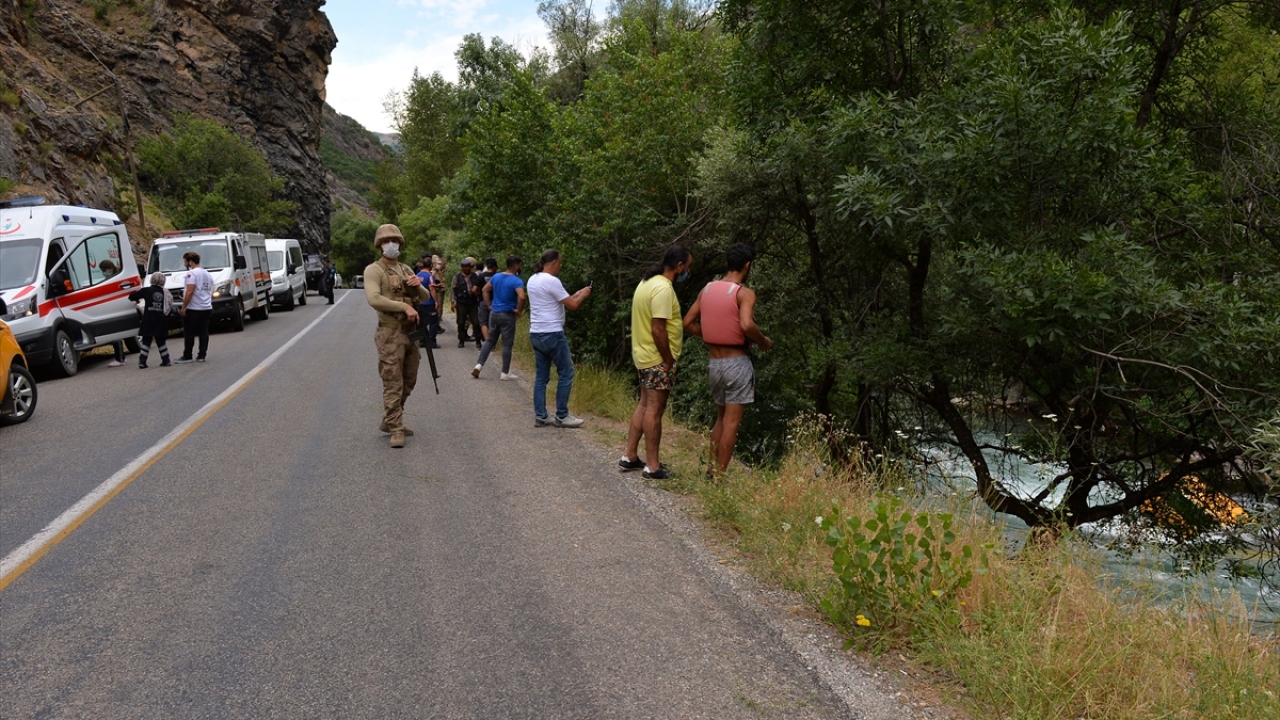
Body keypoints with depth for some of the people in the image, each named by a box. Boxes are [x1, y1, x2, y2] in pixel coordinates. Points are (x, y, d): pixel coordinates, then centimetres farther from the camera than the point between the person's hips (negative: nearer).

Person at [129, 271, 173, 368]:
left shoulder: (146, 291, -4)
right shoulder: (165, 292, 2)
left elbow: (131, 296, -1)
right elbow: (170, 306, 3)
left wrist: (137, 291, 19)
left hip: (148, 320, -2)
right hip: (161, 321, 2)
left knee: (146, 340, 5)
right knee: (161, 341, 11)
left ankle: (142, 361, 1)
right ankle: (166, 361, 12)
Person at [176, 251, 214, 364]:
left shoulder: (191, 273, -10)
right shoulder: (208, 274, 17)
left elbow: (190, 291, -19)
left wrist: (183, 307, -17)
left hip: (194, 309, -8)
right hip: (207, 308, 8)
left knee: (189, 333, 0)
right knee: (204, 332, 7)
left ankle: (187, 356, 4)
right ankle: (202, 356, 7)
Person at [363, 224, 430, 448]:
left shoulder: (406, 269, 16)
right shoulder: (374, 270, -6)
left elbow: (425, 297, 17)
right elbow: (374, 299, -21)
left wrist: (418, 286, -5)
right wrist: (404, 306, -23)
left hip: (410, 332, 8)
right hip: (390, 333, -8)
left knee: (408, 381, 15)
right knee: (393, 384, -6)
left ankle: (389, 421, 28)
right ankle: (395, 429, -2)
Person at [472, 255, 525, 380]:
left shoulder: (496, 277, 6)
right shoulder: (517, 281, -16)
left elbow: (485, 290, 16)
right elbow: (521, 297, -30)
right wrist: (519, 310, -15)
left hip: (494, 313, 6)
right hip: (507, 315, -6)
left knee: (490, 340, 17)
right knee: (507, 344, 3)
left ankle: (479, 365, 9)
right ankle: (505, 373, 10)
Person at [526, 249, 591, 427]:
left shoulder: (533, 280, 12)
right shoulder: (551, 281, -16)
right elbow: (572, 305, -14)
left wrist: (575, 295, 18)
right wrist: (583, 295, 5)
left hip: (536, 334, 9)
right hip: (552, 334, -9)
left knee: (541, 376, 10)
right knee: (566, 373, 1)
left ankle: (540, 416, 10)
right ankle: (562, 416, 3)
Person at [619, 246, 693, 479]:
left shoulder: (648, 282, 10)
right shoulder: (663, 288, -21)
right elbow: (658, 330, -25)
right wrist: (669, 361, -17)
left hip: (644, 356, 10)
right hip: (658, 359, -10)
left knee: (645, 405, 16)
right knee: (654, 410, -3)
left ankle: (630, 456, 22)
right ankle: (652, 466, 4)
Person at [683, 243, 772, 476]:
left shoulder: (707, 289, 7)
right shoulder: (744, 293, -12)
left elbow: (688, 323, 9)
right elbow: (746, 325, -28)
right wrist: (763, 341, -10)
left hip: (714, 362, 6)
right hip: (736, 362, -6)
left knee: (721, 418, 20)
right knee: (731, 422, 0)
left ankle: (712, 469, 22)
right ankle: (719, 475, 2)